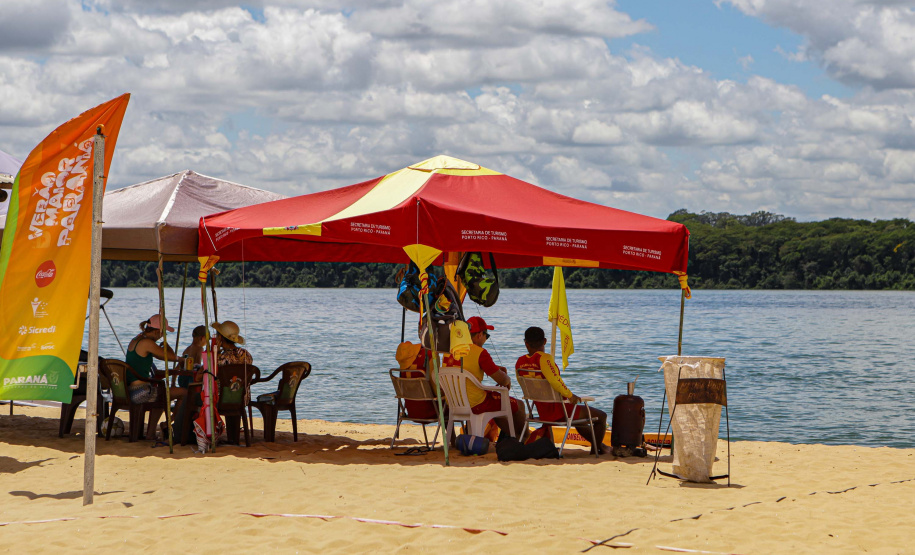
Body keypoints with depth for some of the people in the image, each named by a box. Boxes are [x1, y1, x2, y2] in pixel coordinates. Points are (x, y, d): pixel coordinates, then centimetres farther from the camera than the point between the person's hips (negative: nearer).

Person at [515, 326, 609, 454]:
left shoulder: (520, 362, 1)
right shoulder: (544, 358, -21)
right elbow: (555, 380, -33)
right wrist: (570, 395, -15)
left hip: (541, 412, 8)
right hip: (557, 410, -8)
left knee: (579, 414, 38)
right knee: (601, 416, 8)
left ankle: (597, 443, 49)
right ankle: (597, 449, 24)